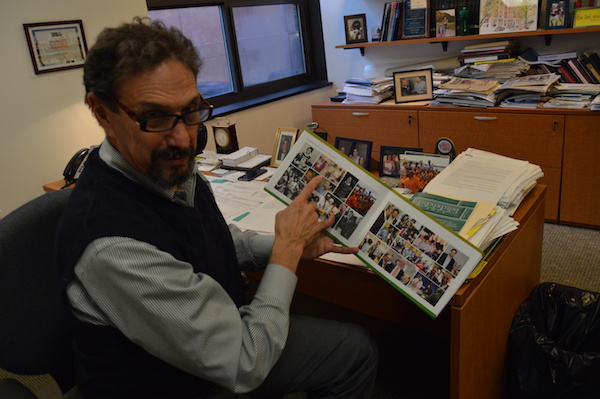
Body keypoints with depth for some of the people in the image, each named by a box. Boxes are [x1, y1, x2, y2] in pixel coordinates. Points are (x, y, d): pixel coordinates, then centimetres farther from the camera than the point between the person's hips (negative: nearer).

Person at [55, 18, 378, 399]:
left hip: (219, 329, 7)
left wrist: (290, 246, -6)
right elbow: (246, 367, -28)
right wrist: (289, 246, -20)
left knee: (358, 350, 16)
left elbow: (223, 240, 11)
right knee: (354, 352, -3)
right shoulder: (112, 248, -38)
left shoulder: (174, 169, -10)